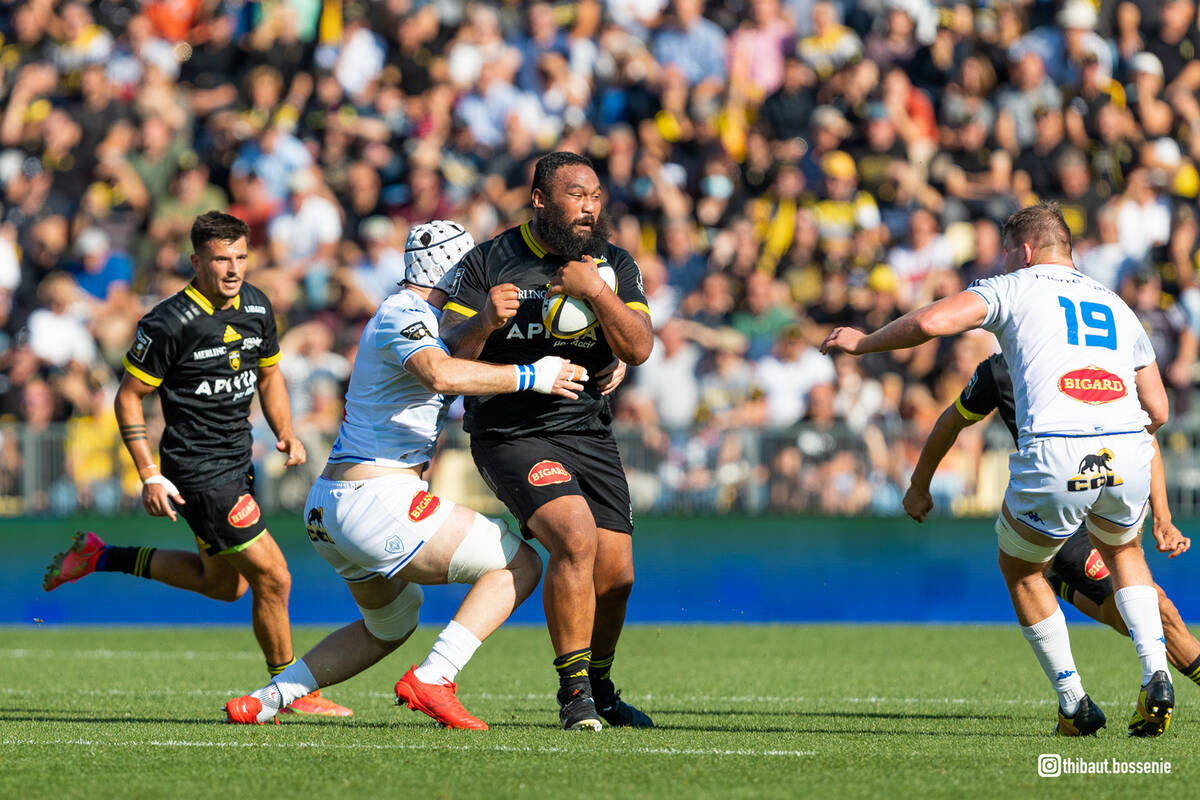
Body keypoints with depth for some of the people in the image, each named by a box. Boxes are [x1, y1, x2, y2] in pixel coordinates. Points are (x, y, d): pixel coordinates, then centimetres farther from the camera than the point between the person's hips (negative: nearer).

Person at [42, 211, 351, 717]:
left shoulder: (256, 307, 3)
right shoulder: (170, 324, -19)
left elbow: (269, 374, 19)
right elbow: (128, 396, -12)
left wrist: (286, 432, 3)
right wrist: (150, 476, -16)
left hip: (236, 461, 9)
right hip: (198, 470, -9)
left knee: (225, 583, 22)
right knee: (272, 576, -9)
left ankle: (101, 557, 32)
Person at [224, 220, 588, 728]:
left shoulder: (404, 315, 19)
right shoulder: (404, 315, -11)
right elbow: (442, 376, -30)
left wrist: (488, 320, 3)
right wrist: (530, 376, -23)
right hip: (376, 499, -10)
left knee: (390, 625, 30)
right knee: (519, 564, -3)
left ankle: (267, 699, 20)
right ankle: (432, 679, -16)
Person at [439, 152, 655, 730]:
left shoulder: (614, 265, 5)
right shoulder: (488, 263, -3)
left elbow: (639, 349, -8)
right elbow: (448, 354, -7)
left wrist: (597, 292, -22)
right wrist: (485, 320, -27)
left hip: (589, 431, 4)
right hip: (511, 436, -4)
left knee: (615, 573, 1)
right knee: (576, 536, -26)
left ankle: (599, 685, 28)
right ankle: (573, 690, -14)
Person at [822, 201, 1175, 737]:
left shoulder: (1014, 288, 13)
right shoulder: (1116, 306, 28)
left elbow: (930, 322, -3)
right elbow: (1158, 410, 27)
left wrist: (861, 343, 13)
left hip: (1055, 455, -4)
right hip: (1129, 452, 4)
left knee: (1019, 567, 23)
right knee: (1122, 551, 34)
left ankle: (1075, 704, 20)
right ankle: (1155, 677, 12)